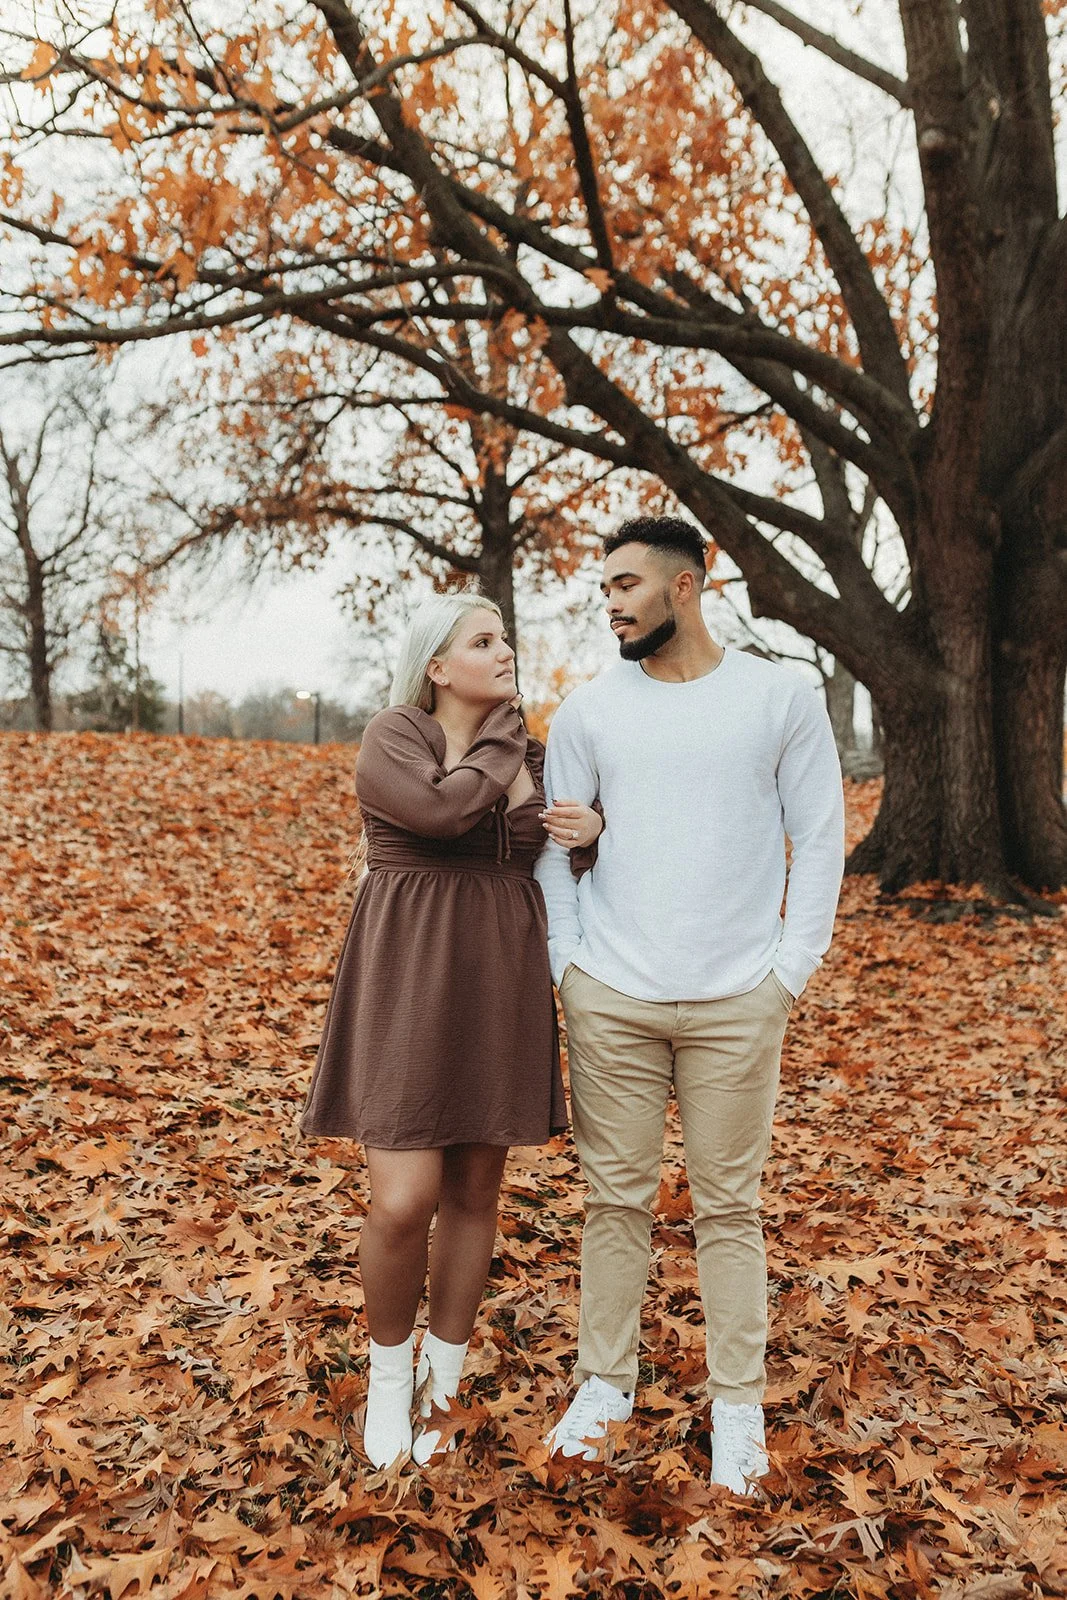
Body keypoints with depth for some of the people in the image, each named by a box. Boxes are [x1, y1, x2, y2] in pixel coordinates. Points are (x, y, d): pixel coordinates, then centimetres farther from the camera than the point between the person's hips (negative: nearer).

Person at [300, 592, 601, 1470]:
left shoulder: (532, 756, 9)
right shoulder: (391, 737, -6)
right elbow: (440, 810, -24)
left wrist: (595, 826, -7)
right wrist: (505, 750, -8)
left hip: (499, 983, 5)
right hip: (409, 981, -4)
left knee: (474, 1192, 10)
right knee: (406, 1199, -7)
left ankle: (442, 1381, 28)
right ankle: (389, 1368, 21)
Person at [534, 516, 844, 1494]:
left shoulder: (782, 699, 0)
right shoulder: (589, 710, 4)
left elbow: (820, 840, 3)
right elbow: (553, 843, 8)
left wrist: (791, 969, -3)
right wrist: (565, 963, 1)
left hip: (737, 1001, -1)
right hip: (611, 999, 2)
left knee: (730, 1204, 8)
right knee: (617, 1196, 10)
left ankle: (738, 1403, 26)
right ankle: (605, 1383, 28)